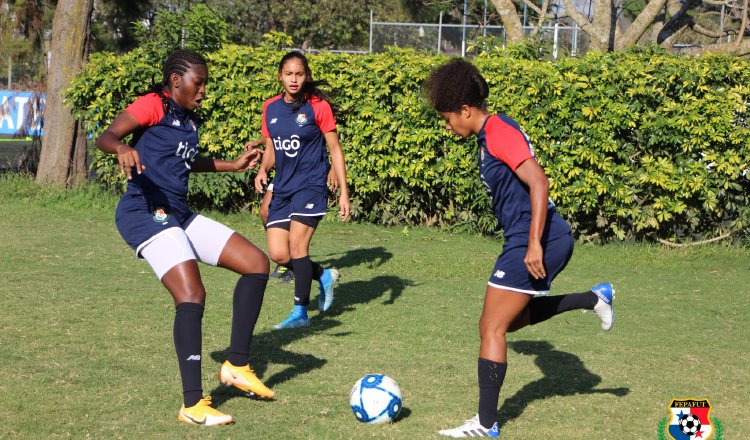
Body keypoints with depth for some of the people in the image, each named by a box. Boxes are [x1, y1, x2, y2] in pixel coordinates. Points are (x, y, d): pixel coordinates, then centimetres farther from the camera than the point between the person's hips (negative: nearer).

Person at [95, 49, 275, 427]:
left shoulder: (190, 120, 18)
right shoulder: (154, 105, -7)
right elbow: (105, 137, -18)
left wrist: (234, 165, 33)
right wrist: (122, 148, -40)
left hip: (180, 215, 10)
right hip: (146, 213, -9)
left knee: (256, 263, 5)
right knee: (192, 294, -22)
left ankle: (237, 365, 10)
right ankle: (193, 405, -19)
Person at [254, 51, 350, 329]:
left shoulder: (318, 106, -6)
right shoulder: (271, 108, 7)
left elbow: (335, 149, -3)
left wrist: (344, 193, -6)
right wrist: (262, 170, -4)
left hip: (311, 184, -5)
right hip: (282, 188, 5)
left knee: (297, 245, -16)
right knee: (278, 254, -3)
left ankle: (300, 312, -5)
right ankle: (324, 276, 23)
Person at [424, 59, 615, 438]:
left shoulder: (499, 132, -16)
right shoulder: (492, 133, 15)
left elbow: (538, 183, -24)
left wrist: (534, 245, -26)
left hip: (539, 242, -10)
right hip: (553, 240, 10)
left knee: (491, 328, -5)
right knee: (513, 318, 24)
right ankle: (594, 298, 24)